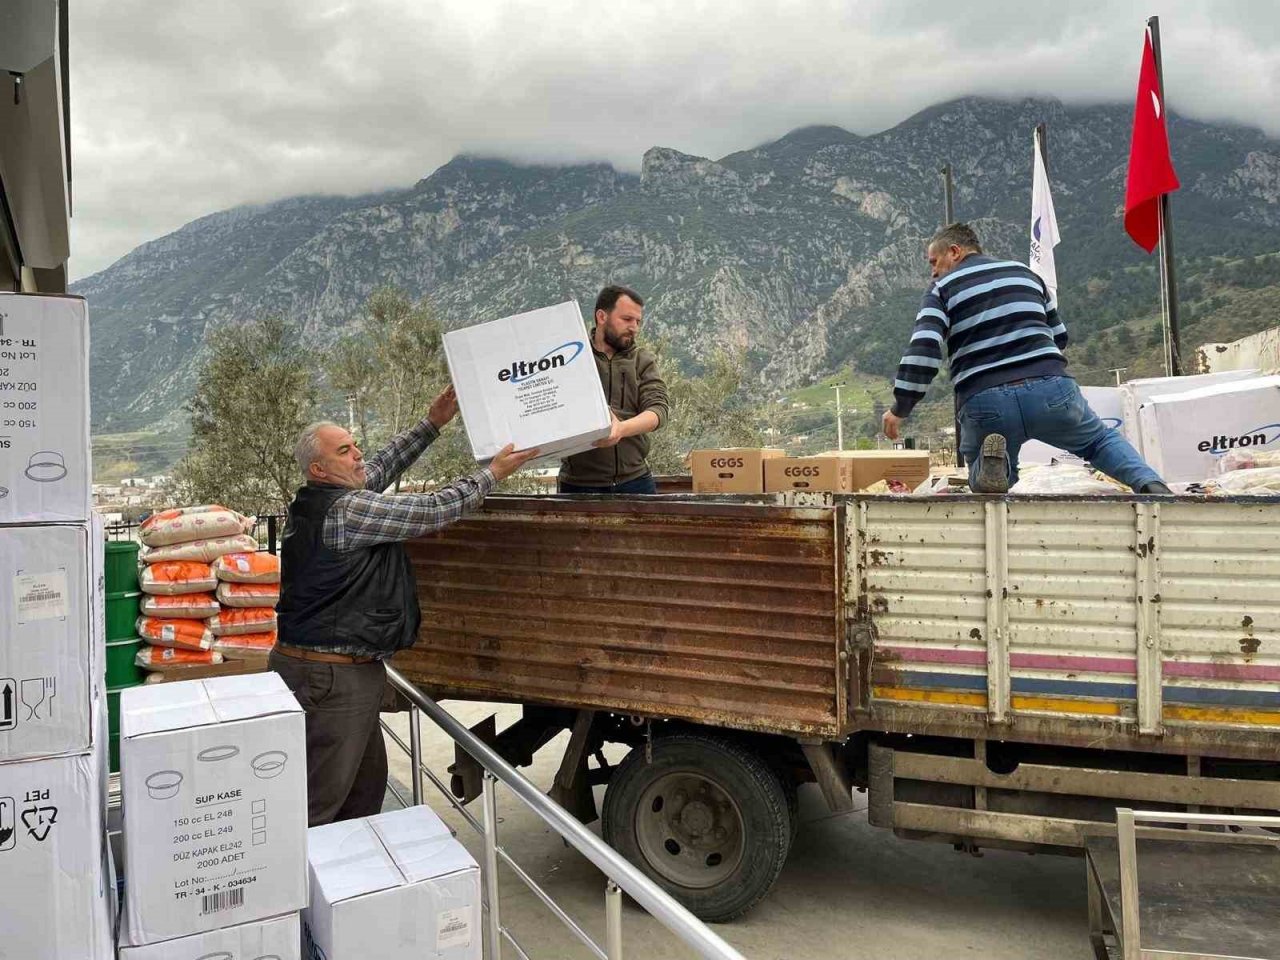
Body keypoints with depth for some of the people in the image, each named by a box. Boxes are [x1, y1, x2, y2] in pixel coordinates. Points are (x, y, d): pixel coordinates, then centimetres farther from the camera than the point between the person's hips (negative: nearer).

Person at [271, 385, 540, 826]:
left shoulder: (314, 502, 10)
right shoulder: (345, 509, -19)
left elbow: (379, 468, 23)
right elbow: (434, 510, -16)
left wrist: (432, 424, 21)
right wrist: (493, 472, -4)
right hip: (333, 676, -11)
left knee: (367, 780, 21)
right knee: (320, 803, -2)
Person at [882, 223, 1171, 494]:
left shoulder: (942, 288, 10)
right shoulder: (1025, 272, 24)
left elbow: (923, 348, -6)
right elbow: (1060, 337, 28)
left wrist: (900, 407, -3)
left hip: (983, 402, -2)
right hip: (1051, 387, 3)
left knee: (990, 481, 23)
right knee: (1101, 440, 28)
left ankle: (993, 463, -12)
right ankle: (1150, 482, 0)